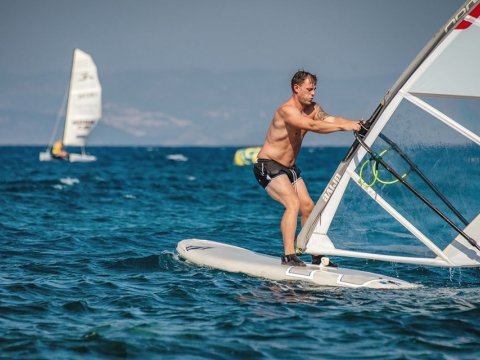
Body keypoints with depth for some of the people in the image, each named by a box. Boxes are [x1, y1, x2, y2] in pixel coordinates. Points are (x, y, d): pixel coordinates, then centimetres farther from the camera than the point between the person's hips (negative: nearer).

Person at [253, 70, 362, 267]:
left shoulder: (312, 109, 3)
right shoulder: (286, 110, -24)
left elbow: (331, 119, -12)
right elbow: (312, 126, -37)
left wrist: (354, 123, -30)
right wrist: (344, 127, -42)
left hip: (289, 168, 9)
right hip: (268, 166, -9)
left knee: (308, 206, 5)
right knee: (293, 203, -23)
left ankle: (316, 256, 13)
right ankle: (289, 256, -24)